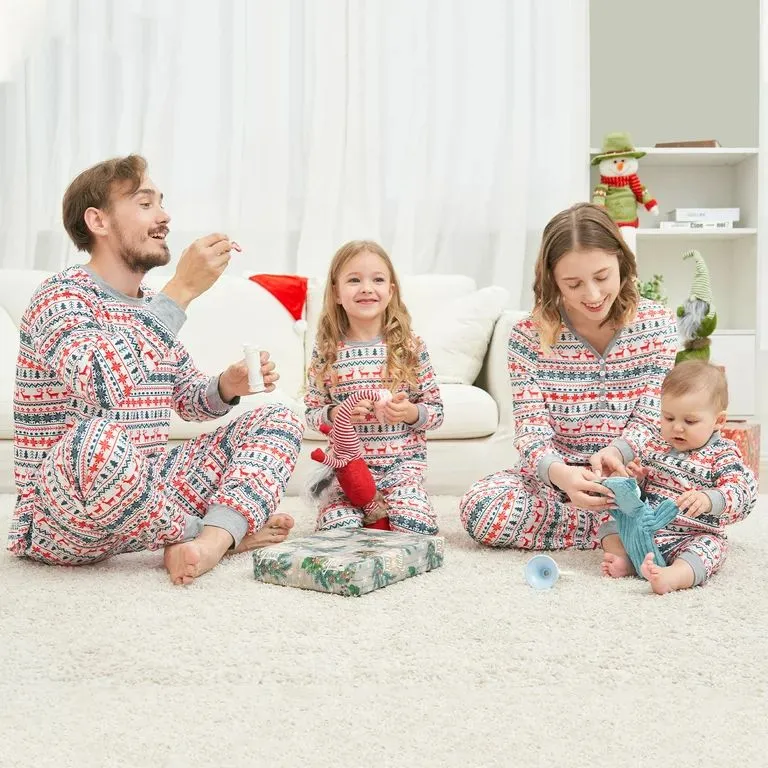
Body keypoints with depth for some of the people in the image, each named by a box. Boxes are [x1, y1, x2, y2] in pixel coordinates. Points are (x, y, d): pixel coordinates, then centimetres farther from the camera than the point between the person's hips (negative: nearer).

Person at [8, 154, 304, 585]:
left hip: (141, 493, 8)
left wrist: (228, 387, -5)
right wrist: (181, 292, -29)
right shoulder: (63, 294, -13)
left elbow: (189, 399, 18)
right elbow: (100, 386, -33)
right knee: (98, 437, -42)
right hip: (58, 520, -8)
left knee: (280, 421, 3)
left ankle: (211, 540, -22)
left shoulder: (150, 306, 10)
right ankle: (224, 531, -14)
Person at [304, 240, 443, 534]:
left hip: (402, 463, 0)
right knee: (339, 529, -22)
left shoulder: (409, 346, -1)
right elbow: (311, 413, 6)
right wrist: (336, 414, -15)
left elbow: (436, 410, 4)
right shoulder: (327, 350, 1)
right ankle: (368, 507, 10)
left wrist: (411, 412, -17)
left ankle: (382, 507, 11)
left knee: (415, 527, -21)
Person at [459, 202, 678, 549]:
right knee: (479, 507, -30)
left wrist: (615, 452, -31)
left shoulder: (656, 324, -4)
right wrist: (561, 473, -38)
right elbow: (531, 431, -13)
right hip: (554, 478, 1)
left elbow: (652, 418, -7)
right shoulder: (529, 336, -7)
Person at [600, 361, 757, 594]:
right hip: (646, 528, 6)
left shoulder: (723, 455, -8)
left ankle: (672, 575, -58)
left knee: (710, 546, -34)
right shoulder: (656, 445, 7)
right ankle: (627, 561, -29)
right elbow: (643, 484, 21)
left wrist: (708, 500, -43)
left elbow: (742, 492, -22)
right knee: (609, 526, -4)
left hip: (694, 536, -5)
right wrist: (636, 477, -6)